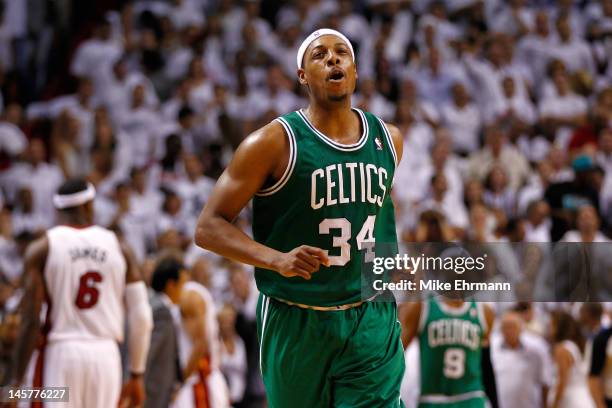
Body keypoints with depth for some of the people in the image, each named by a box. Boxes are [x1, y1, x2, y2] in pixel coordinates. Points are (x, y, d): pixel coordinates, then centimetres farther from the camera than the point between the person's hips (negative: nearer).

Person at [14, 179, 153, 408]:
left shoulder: (42, 249, 0)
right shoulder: (118, 248, 8)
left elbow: (31, 321, -6)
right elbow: (141, 317, 6)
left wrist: (18, 380, -2)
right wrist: (136, 374, 15)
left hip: (60, 354, -2)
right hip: (106, 354, 2)